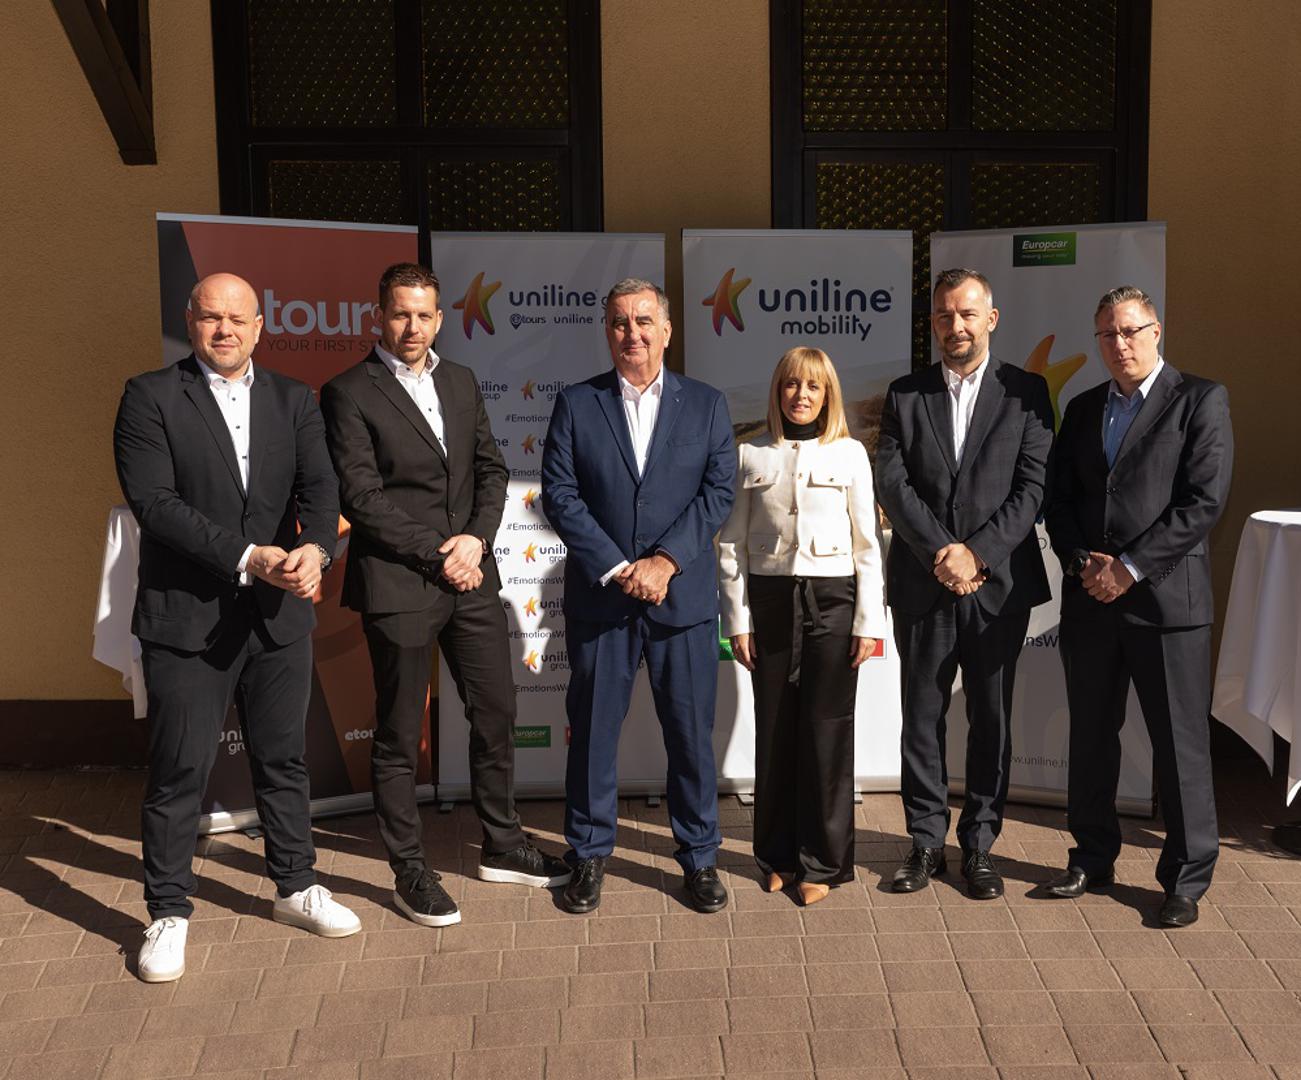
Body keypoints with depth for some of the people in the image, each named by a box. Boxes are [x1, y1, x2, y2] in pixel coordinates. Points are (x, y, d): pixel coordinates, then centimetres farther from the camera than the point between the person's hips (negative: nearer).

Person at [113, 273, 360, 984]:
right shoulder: (150, 397, -3)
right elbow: (155, 502, -14)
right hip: (186, 615, -4)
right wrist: (248, 559, -21)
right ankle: (169, 913, 19)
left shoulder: (293, 401, 10)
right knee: (179, 771, 3)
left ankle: (295, 887, 32)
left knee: (284, 759, 15)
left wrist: (314, 548, -22)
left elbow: (319, 488, 0)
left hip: (279, 615, 4)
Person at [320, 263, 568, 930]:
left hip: (471, 578, 6)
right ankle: (409, 872, 20)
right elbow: (361, 498, -13)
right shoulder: (349, 393, -7)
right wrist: (438, 554, -14)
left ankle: (502, 847, 30)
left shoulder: (461, 382, 12)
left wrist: (477, 538, -5)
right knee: (399, 737, 5)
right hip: (397, 586, -6)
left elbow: (491, 468, 12)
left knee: (496, 715, 13)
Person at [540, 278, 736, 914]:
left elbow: (719, 491, -2)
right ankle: (589, 855, 23)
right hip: (598, 598, 0)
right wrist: (617, 568, -12)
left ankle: (699, 856, 22)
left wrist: (664, 561, -14)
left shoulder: (706, 405, 6)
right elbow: (559, 494, -3)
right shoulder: (576, 404, 4)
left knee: (691, 732, 6)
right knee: (592, 730, 7)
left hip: (684, 597, 0)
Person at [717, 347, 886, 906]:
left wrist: (869, 622, -2)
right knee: (774, 730, 6)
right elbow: (732, 543, 6)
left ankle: (822, 862, 13)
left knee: (826, 733, 1)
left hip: (832, 600, -1)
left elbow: (868, 542, 3)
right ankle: (778, 856, 20)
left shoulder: (849, 455, 3)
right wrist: (737, 621, 1)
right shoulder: (751, 456, 6)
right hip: (769, 600, 1)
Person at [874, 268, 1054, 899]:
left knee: (991, 720, 7)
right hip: (922, 585, 1)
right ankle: (926, 841, 20)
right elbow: (891, 484, -2)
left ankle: (979, 844, 19)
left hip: (999, 583, -1)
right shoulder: (905, 395, 7)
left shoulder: (1026, 392, 3)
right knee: (922, 716, 8)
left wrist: (978, 552, -15)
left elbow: (1032, 486, -4)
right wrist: (941, 552, -13)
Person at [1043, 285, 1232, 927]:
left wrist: (1130, 567, -15)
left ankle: (1186, 879, 15)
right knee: (1090, 736, 13)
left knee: (1180, 744, 2)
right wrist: (1081, 561, -6)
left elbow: (1205, 500, -11)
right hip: (1089, 600, 5)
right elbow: (1058, 498, 12)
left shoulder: (1200, 400, -2)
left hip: (1166, 599, -5)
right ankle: (1092, 858, 27)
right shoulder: (1083, 409, 14)